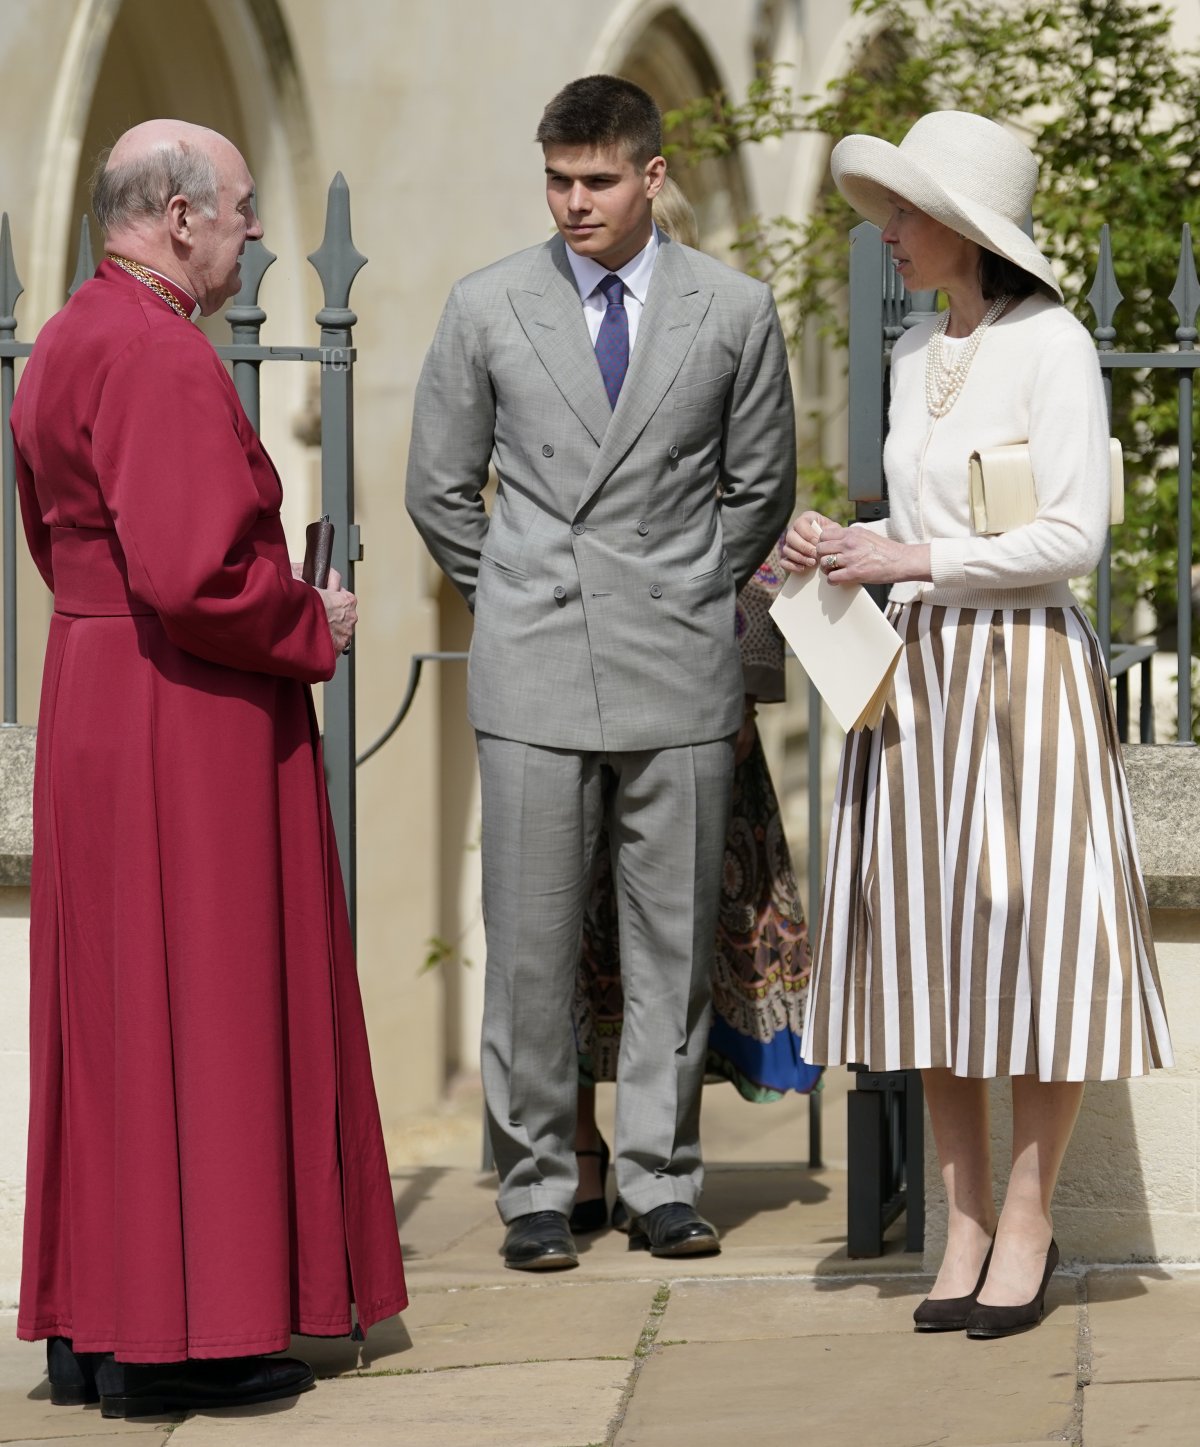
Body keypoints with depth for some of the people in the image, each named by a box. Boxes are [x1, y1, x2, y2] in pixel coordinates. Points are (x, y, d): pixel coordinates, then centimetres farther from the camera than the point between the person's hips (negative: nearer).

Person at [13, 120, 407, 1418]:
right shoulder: (162, 357, -19)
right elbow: (189, 575, -27)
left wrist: (282, 595, 14)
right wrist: (311, 625, -9)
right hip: (190, 723, -10)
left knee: (109, 1008, 12)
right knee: (195, 1007, -4)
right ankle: (175, 1338, -1)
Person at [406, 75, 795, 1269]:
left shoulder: (734, 312, 4)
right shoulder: (486, 309, 3)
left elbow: (761, 485, 14)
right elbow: (440, 488, 11)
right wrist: (515, 605, 11)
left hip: (679, 673, 1)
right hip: (533, 676, 0)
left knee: (674, 938, 4)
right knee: (530, 942, -1)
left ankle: (661, 1182, 13)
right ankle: (535, 1190, 6)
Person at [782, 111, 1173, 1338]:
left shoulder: (1050, 344, -8)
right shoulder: (914, 354, 13)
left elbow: (1073, 536, -14)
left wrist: (912, 561, -14)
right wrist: (845, 547, 3)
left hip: (1022, 671, -7)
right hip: (915, 673, 7)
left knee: (1031, 941, -3)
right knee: (929, 946, 6)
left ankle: (1027, 1221, 7)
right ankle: (965, 1220, 14)